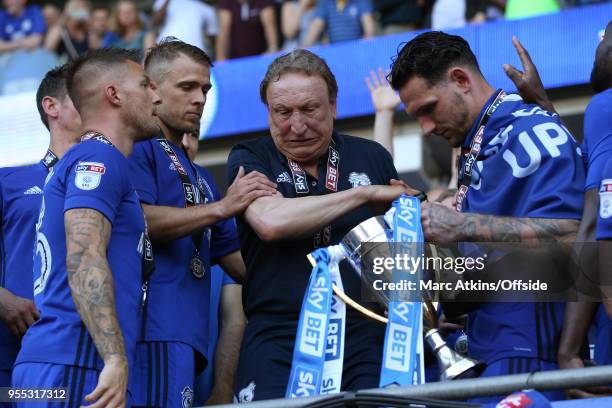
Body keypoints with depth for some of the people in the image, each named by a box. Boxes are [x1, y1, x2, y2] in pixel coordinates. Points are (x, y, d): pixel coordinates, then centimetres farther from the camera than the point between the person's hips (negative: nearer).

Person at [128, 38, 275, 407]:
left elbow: (238, 262, 27)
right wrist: (221, 208, -14)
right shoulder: (137, 148, 3)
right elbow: (136, 221, -13)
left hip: (188, 334, 9)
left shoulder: (195, 175, 29)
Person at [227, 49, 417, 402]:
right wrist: (364, 194, -9)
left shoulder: (371, 157, 13)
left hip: (365, 333, 2)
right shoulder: (249, 160, 5)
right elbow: (271, 222, -15)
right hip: (279, 336, -2)